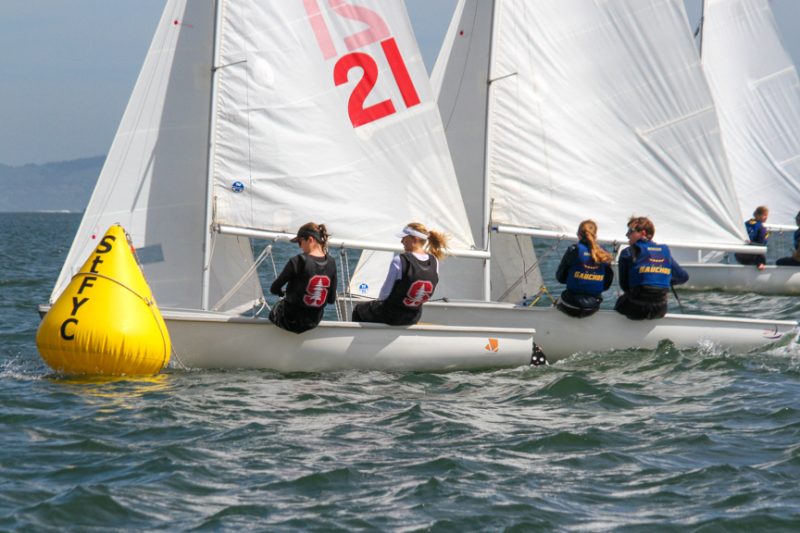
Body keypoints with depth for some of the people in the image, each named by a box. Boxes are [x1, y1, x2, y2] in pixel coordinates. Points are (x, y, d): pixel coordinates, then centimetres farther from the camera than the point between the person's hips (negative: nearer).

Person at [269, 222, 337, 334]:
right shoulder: (331, 263, -6)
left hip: (291, 321, -5)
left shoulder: (297, 261, -22)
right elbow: (331, 299, 0)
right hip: (314, 322, 5)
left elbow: (274, 289, -12)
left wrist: (283, 293, 10)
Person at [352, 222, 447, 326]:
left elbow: (385, 293, -16)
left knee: (358, 309, 25)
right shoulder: (434, 262, -8)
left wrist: (379, 300, 6)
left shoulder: (399, 260, -25)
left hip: (391, 316, -6)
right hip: (414, 318, 6)